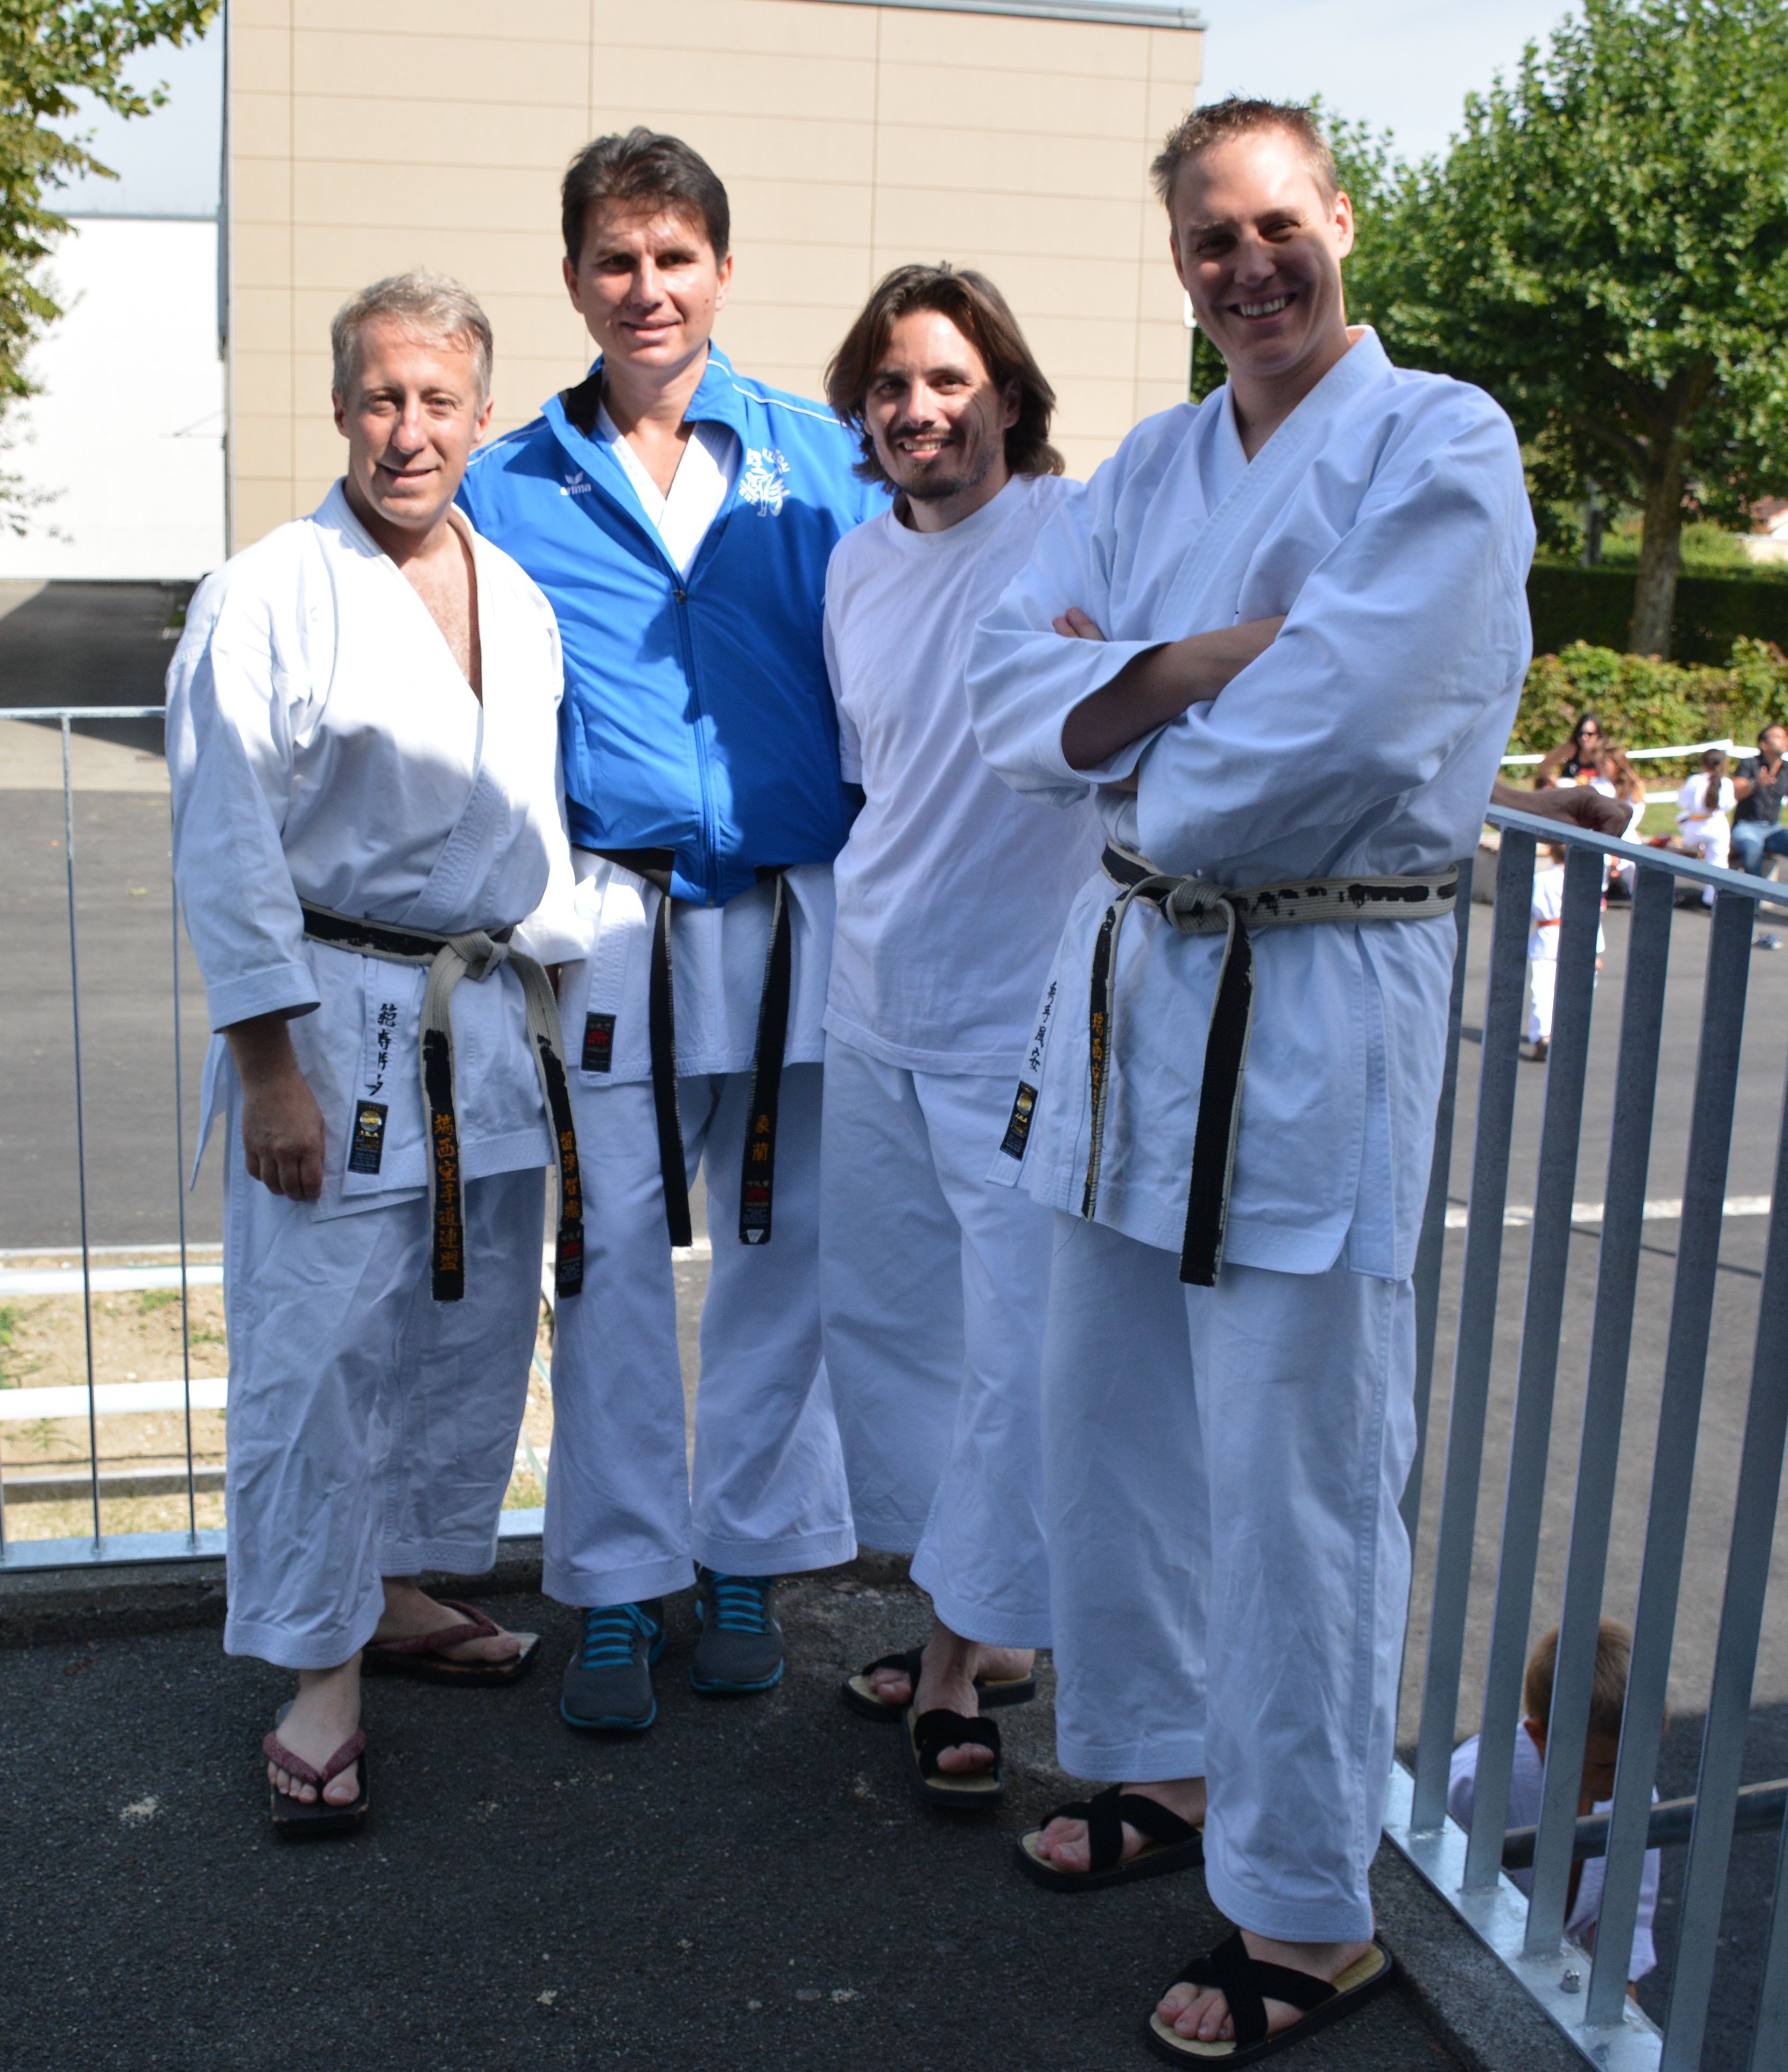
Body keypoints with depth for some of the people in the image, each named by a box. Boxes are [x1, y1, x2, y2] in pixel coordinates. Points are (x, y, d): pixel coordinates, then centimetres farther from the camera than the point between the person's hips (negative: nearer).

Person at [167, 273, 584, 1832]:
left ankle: (401, 1591, 33)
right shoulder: (268, 599, -9)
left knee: (472, 1338, 14)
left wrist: (547, 1001, 16)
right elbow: (225, 853, -11)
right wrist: (270, 1067, -14)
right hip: (337, 1017, -6)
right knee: (315, 1356, -4)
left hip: (494, 1018, 7)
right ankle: (320, 1679, 9)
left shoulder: (519, 600, 10)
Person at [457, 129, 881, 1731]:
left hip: (796, 915, 1)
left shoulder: (820, 458, 8)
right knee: (613, 1255, 2)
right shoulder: (511, 490, 8)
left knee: (781, 1251, 8)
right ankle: (619, 1586, 17)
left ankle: (749, 1560, 25)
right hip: (611, 921, 0)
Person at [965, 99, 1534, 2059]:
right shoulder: (1149, 465, 12)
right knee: (1107, 1416, 17)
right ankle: (1161, 1750, 40)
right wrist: (1193, 667, -15)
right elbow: (1018, 688, 1)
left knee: (1292, 1472, 0)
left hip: (1320, 997, -7)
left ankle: (1309, 1914, 17)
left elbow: (1343, 722, -21)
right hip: (1135, 974, 7)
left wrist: (1152, 803, -6)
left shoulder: (1443, 446, -8)